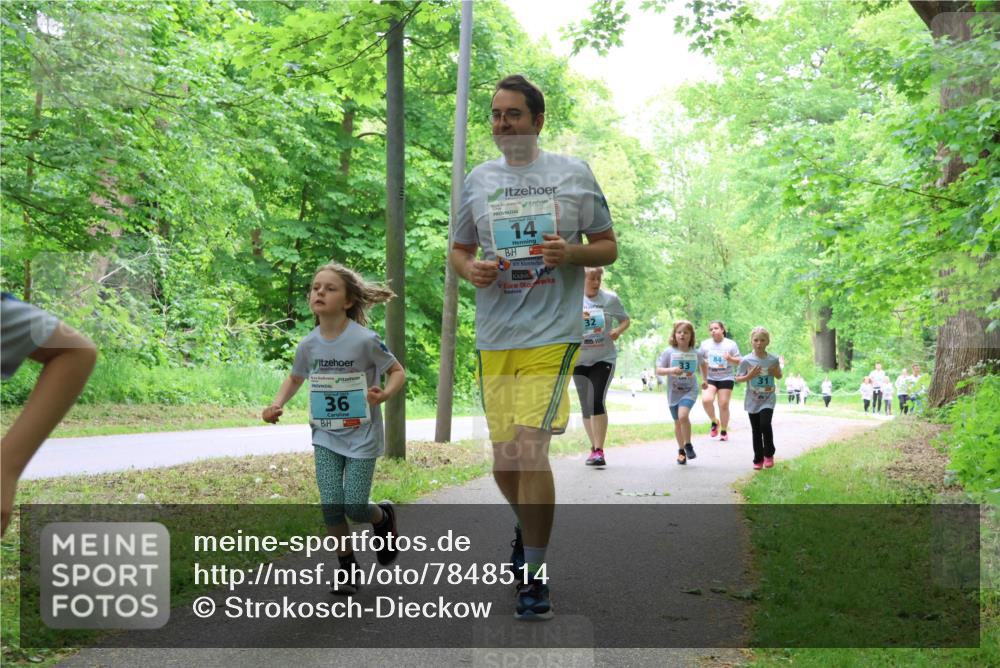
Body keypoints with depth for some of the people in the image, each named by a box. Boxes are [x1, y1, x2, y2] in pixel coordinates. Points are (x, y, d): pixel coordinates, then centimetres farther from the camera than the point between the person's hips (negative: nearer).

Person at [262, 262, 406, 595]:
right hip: (325, 436, 4)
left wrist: (385, 393, -28)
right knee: (331, 505, -5)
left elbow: (398, 371, -7)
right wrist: (277, 404, -4)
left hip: (362, 436, -4)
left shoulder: (365, 340, -18)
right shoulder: (308, 344, -4)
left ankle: (383, 518, 30)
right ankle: (347, 569, 14)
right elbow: (294, 379, 14)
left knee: (355, 508, -7)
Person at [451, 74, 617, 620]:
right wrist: (471, 270, -5)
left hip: (552, 333, -4)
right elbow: (458, 251, 19)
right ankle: (528, 527, 42)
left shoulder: (573, 174, 4)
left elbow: (608, 247, 8)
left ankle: (534, 575, -3)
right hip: (494, 338, 4)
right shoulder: (477, 180, 11)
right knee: (504, 461, 9)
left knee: (530, 447, -16)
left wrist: (570, 253, -13)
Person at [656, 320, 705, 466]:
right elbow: (658, 370, -10)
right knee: (677, 422, 12)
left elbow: (703, 364, 20)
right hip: (673, 392, 1)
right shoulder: (669, 352, -8)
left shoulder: (696, 353, -2)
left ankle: (688, 445, -6)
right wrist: (671, 370, -26)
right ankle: (681, 450, 29)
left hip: (690, 390, -1)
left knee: (683, 415, -25)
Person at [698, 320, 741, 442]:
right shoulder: (705, 344, 7)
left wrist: (730, 359, -18)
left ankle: (724, 431, 13)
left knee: (724, 404, -3)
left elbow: (738, 361, 2)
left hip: (726, 378, -1)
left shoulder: (731, 344, 2)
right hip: (709, 378, 1)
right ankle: (714, 422, 5)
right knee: (706, 400, -21)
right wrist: (704, 366, -9)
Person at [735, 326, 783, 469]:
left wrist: (776, 372, -10)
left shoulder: (773, 360, -3)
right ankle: (758, 459, 19)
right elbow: (738, 378, -1)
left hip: (768, 399, -1)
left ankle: (769, 454, 2)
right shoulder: (747, 361, -7)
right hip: (752, 400, 1)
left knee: (765, 424, -19)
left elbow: (779, 376, 12)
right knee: (756, 430, 7)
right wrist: (749, 376, -18)